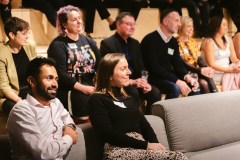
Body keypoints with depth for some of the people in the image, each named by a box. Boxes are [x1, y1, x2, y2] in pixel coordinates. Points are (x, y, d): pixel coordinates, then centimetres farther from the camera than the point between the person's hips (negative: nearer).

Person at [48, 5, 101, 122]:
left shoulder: (88, 41, 17)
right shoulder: (58, 45, -2)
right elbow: (60, 74, -11)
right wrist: (82, 88, -16)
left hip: (91, 86, 5)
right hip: (69, 89, -5)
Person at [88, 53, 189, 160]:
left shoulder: (128, 99, 26)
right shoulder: (97, 100, 3)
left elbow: (145, 126, 17)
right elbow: (109, 135, -10)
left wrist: (155, 144, -6)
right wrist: (146, 145, -14)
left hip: (140, 149, 7)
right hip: (119, 151, -7)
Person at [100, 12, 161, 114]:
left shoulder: (135, 43, 14)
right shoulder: (107, 43, -8)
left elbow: (141, 67, 11)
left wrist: (144, 82, -10)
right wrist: (130, 82, -23)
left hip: (135, 81, 6)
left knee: (155, 93, -17)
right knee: (134, 92, -33)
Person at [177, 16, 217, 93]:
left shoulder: (193, 41, 16)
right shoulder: (177, 43, -8)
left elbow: (199, 58, 10)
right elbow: (182, 64, -16)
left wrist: (207, 69, -11)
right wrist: (200, 70, -26)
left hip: (196, 71, 6)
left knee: (208, 76, -26)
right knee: (204, 83, -30)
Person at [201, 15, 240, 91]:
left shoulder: (228, 39, 11)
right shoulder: (209, 42, -10)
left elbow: (234, 58, 10)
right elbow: (212, 65, -15)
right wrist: (230, 69, -21)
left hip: (227, 72, 6)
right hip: (216, 75, -6)